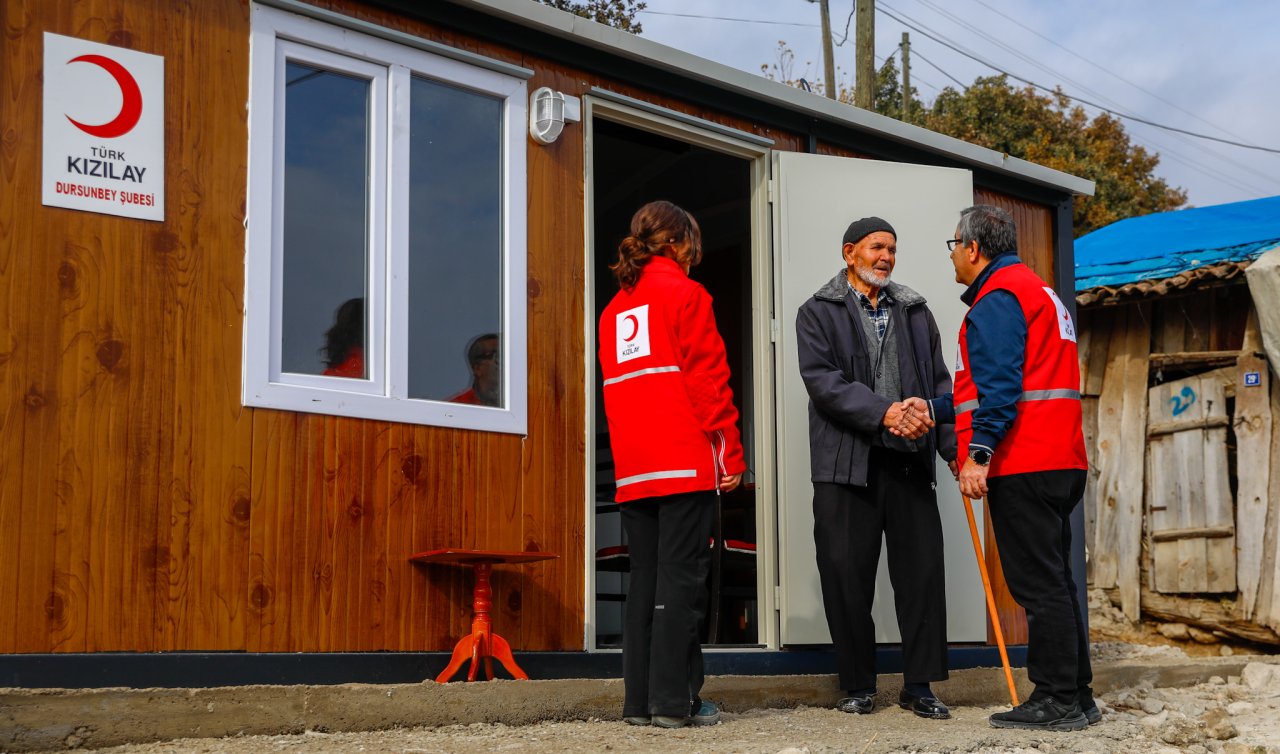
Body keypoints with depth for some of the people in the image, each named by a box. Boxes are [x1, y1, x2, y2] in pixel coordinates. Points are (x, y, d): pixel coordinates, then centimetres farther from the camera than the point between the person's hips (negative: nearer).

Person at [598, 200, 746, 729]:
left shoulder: (614, 308, 19)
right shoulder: (685, 294, -2)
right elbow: (707, 379, -8)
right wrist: (730, 454, -4)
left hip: (633, 469, 6)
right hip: (686, 463, -6)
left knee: (645, 577, 8)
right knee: (681, 579, -6)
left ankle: (639, 700, 7)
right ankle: (674, 700, -7)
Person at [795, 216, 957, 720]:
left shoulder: (915, 312, 17)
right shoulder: (818, 313, 6)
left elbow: (940, 383, 13)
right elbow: (822, 379, -8)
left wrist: (955, 448, -1)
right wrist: (884, 413, -20)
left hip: (910, 462, 3)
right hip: (846, 463, -3)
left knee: (922, 571, -1)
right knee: (847, 577, 1)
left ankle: (919, 686, 9)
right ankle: (858, 685, 13)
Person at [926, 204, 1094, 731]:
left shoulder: (997, 297, -8)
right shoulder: (1037, 290, 25)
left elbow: (999, 385, -20)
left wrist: (978, 453, -23)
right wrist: (935, 410, 25)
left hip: (1022, 467, -10)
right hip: (1060, 463, 10)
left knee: (1038, 584, -7)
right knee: (1053, 581, 13)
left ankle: (1057, 701, -4)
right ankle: (1076, 697, 17)